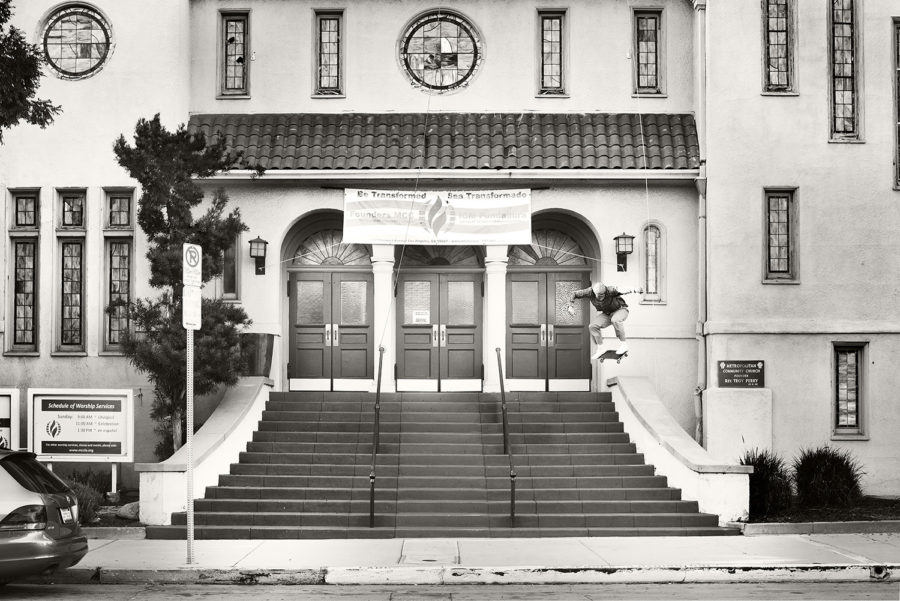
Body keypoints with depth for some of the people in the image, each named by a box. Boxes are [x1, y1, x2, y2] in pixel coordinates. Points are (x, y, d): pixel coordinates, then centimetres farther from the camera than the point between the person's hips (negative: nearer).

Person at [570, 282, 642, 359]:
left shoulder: (610, 290, -31)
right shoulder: (590, 291, -20)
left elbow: (623, 291, -45)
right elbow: (574, 294, -10)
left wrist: (634, 290, -63)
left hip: (620, 310, -5)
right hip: (607, 314, 5)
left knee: (615, 320, -37)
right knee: (593, 326, -16)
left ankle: (623, 344, -23)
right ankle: (600, 348, 0)